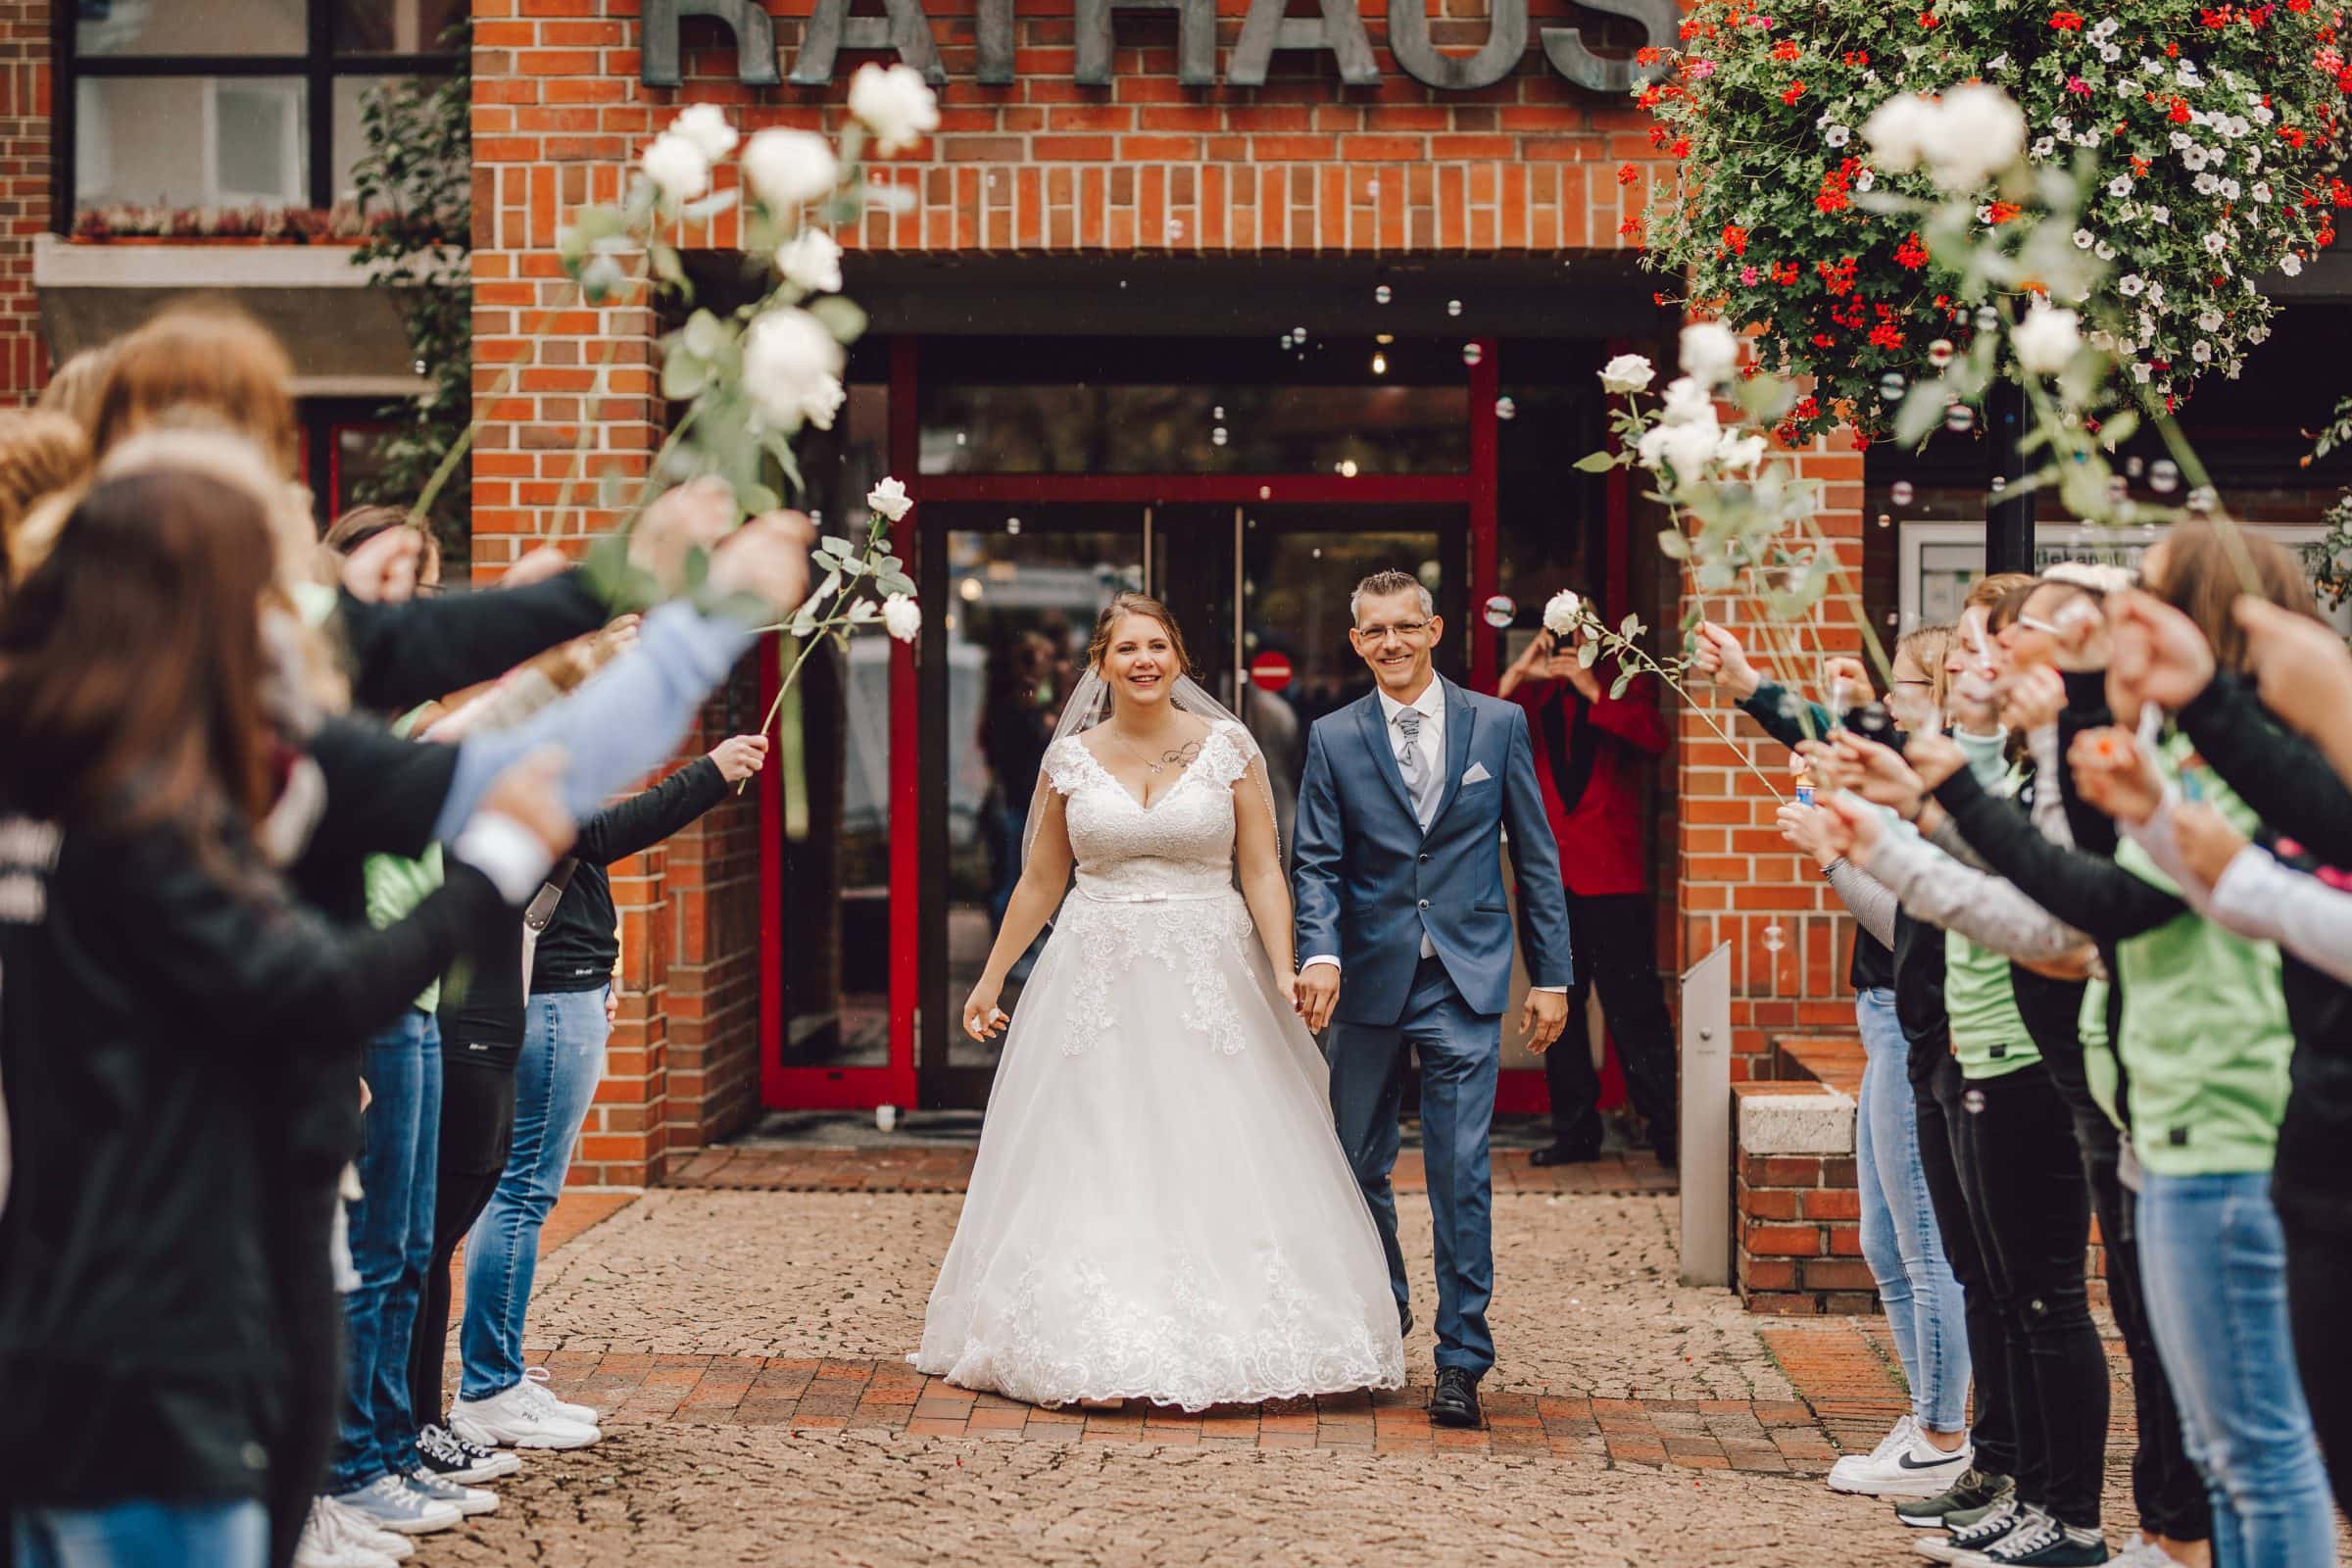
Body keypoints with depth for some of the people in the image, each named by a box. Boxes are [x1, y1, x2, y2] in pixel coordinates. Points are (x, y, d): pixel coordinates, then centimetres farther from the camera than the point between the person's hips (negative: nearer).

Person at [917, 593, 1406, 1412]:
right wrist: (991, 977, 14)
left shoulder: (1227, 746, 1)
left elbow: (1262, 870, 0)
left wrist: (1284, 972, -12)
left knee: (1218, 1157, -4)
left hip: (1208, 975, -1)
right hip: (1096, 976, 2)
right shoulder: (1071, 758, 6)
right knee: (1096, 1167, 0)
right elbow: (1041, 882, 14)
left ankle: (1225, 1338, 3)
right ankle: (1101, 1344, 5)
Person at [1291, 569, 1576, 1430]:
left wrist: (1551, 976, 2)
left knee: (1462, 1173, -6)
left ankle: (1462, 1360, 3)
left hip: (1466, 980, -2)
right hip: (1370, 977, 2)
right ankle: (1380, 1321, 34)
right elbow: (1317, 863, 0)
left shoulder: (1498, 724, 3)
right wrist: (1320, 953, -18)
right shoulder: (1333, 738, 3)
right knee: (1358, 1165, 12)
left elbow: (1535, 856, 5)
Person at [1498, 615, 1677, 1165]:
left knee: (1635, 1010, -7)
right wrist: (1514, 678, -10)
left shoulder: (1625, 691, 8)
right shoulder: (1531, 699, 13)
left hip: (1612, 881, -3)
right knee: (1559, 1014, 9)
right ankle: (1575, 1132, 17)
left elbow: (1655, 739, -12)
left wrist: (1592, 689, -16)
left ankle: (1669, 1132, -1)